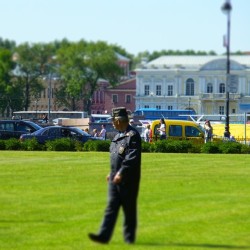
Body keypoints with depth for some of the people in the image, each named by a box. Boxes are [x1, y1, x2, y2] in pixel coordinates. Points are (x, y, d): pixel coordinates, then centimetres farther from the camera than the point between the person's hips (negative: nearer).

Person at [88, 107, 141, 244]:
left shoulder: (133, 135, -14)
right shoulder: (119, 135, 15)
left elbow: (132, 158, -21)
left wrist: (121, 173, -25)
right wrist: (112, 173, 19)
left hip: (128, 180, -8)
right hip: (115, 178, 8)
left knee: (129, 209, 2)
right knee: (111, 206, 1)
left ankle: (129, 237, 11)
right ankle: (104, 236, -5)